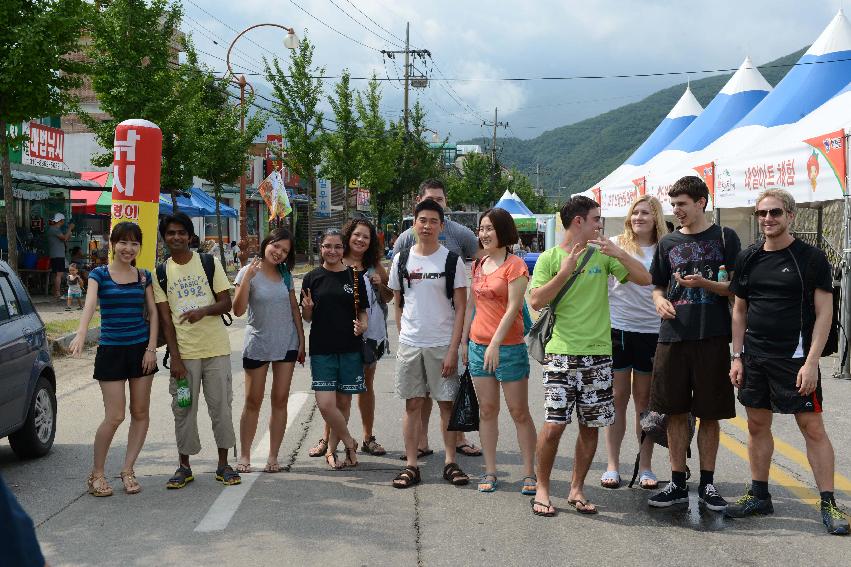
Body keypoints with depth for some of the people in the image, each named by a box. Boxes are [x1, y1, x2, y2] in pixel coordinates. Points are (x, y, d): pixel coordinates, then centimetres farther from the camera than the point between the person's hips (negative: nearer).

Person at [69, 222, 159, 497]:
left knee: (140, 413, 5)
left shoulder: (144, 276, 7)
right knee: (114, 417, -7)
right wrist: (81, 335, -36)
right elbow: (90, 304, -19)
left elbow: (153, 312, 7)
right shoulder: (100, 274, -3)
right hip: (110, 350, -3)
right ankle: (96, 474, 10)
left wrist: (151, 347, -3)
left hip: (141, 348, 4)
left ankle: (127, 470, 18)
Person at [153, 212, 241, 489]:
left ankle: (223, 464, 16)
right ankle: (184, 466, 17)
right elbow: (165, 318, 0)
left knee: (221, 406, 4)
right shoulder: (160, 273, 5)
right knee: (184, 409, 4)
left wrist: (203, 311, -20)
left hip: (216, 349, 0)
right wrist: (175, 358, -8)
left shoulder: (210, 263, 4)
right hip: (184, 352, 0)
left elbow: (226, 302, 1)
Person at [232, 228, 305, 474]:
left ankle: (273, 456, 11)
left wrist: (301, 341, 7)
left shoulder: (286, 275, 6)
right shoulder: (248, 272, -8)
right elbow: (238, 310, -17)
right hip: (258, 344, -3)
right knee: (253, 402, 3)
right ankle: (244, 455, 12)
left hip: (286, 344, 4)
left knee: (280, 401, 4)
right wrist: (247, 277, -25)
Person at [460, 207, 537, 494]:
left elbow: (513, 308, -15)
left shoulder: (515, 265, -9)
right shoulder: (478, 265, 12)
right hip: (478, 346, 6)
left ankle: (529, 473, 8)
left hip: (508, 347, -6)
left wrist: (495, 344, -19)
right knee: (487, 410, 9)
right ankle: (490, 472, 15)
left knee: (519, 412, 1)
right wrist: (464, 341, 14)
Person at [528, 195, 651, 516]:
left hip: (598, 353, 3)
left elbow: (644, 279, 4)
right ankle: (542, 489, 11)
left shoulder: (602, 255, 8)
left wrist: (620, 253, -10)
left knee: (590, 426, 8)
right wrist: (565, 272, -16)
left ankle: (577, 489, 22)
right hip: (561, 353, -3)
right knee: (553, 425, -7)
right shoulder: (550, 258, 0)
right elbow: (536, 301, -10)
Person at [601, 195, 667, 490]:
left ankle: (645, 467, 18)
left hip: (652, 332, 1)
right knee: (618, 398, 5)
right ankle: (612, 466, 14)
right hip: (618, 329, -1)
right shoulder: (616, 244, 1)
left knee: (645, 400, 9)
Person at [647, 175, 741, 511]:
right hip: (673, 337, 3)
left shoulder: (724, 238, 3)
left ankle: (706, 484, 15)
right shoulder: (668, 243, 12)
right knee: (676, 412, 5)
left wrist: (704, 283, -16)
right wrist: (660, 300, -5)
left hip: (712, 338, -3)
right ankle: (677, 484, 15)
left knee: (710, 414, 4)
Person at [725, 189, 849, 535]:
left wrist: (811, 362, -15)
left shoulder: (811, 258, -5)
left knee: (812, 428, -3)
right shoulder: (748, 259, 9)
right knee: (757, 425, 10)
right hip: (754, 358, 5)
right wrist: (737, 357, 7)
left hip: (795, 358, -5)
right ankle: (759, 496, 22)